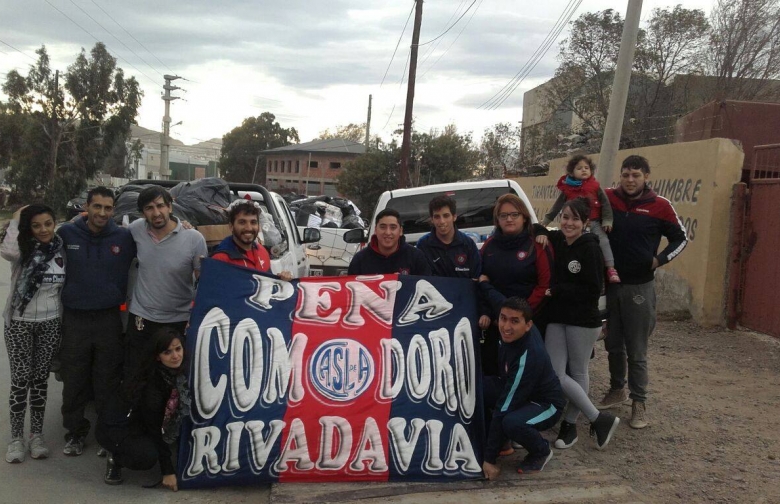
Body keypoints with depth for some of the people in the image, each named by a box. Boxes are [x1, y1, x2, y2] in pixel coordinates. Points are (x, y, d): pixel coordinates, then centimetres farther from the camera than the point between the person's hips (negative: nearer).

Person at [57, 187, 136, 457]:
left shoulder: (124, 237, -5)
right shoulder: (67, 233, -4)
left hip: (109, 319, 0)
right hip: (74, 318, 1)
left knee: (108, 382, 8)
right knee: (73, 381, 9)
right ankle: (75, 432, 25)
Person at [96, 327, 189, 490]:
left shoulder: (180, 373, -12)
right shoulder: (151, 384, -30)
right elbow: (155, 428, -24)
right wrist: (168, 471, -20)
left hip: (140, 424, 7)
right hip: (116, 427, -7)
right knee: (147, 456, -33)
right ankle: (116, 458, -3)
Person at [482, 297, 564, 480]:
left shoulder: (529, 357, -36)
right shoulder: (512, 335, -18)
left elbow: (504, 409, -34)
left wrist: (490, 458, -28)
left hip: (545, 404, -7)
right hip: (516, 392, 7)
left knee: (511, 422, -39)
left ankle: (541, 451, -5)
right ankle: (501, 441, 4)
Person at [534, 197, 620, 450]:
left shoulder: (590, 248, -12)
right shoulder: (556, 241, 4)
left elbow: (593, 290, -15)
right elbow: (535, 227, 23)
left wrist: (555, 290, -16)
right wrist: (540, 233, 0)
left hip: (583, 320, -5)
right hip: (556, 318, 6)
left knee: (578, 373, 7)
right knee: (555, 374, -1)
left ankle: (570, 424, 21)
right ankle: (599, 420, 11)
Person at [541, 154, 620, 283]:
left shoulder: (595, 187, -1)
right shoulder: (567, 189, 1)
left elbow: (605, 204, 3)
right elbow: (557, 206, 9)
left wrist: (607, 221, -3)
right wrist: (546, 220, 10)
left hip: (594, 223, -1)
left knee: (604, 241, -15)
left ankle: (611, 269, -17)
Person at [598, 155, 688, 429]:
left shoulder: (659, 206, -7)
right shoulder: (608, 199, -3)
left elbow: (680, 238, 4)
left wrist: (660, 260, -10)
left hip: (640, 287, -2)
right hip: (609, 283, 3)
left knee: (637, 350, 2)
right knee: (613, 344, 14)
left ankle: (638, 403, 12)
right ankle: (617, 390, 32)